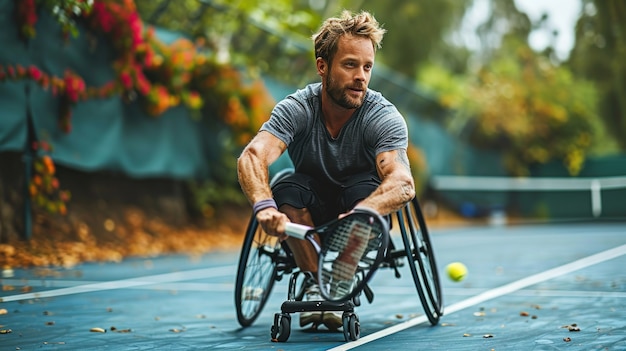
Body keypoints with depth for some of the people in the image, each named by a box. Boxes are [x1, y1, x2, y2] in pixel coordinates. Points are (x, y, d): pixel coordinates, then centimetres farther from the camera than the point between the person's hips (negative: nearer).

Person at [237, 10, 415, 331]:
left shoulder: (385, 118, -22)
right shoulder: (295, 109, -19)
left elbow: (403, 183, -39)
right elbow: (252, 157, -36)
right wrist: (264, 205, -58)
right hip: (311, 213, 1)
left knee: (365, 189, -35)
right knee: (287, 189, -32)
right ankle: (316, 285, -13)